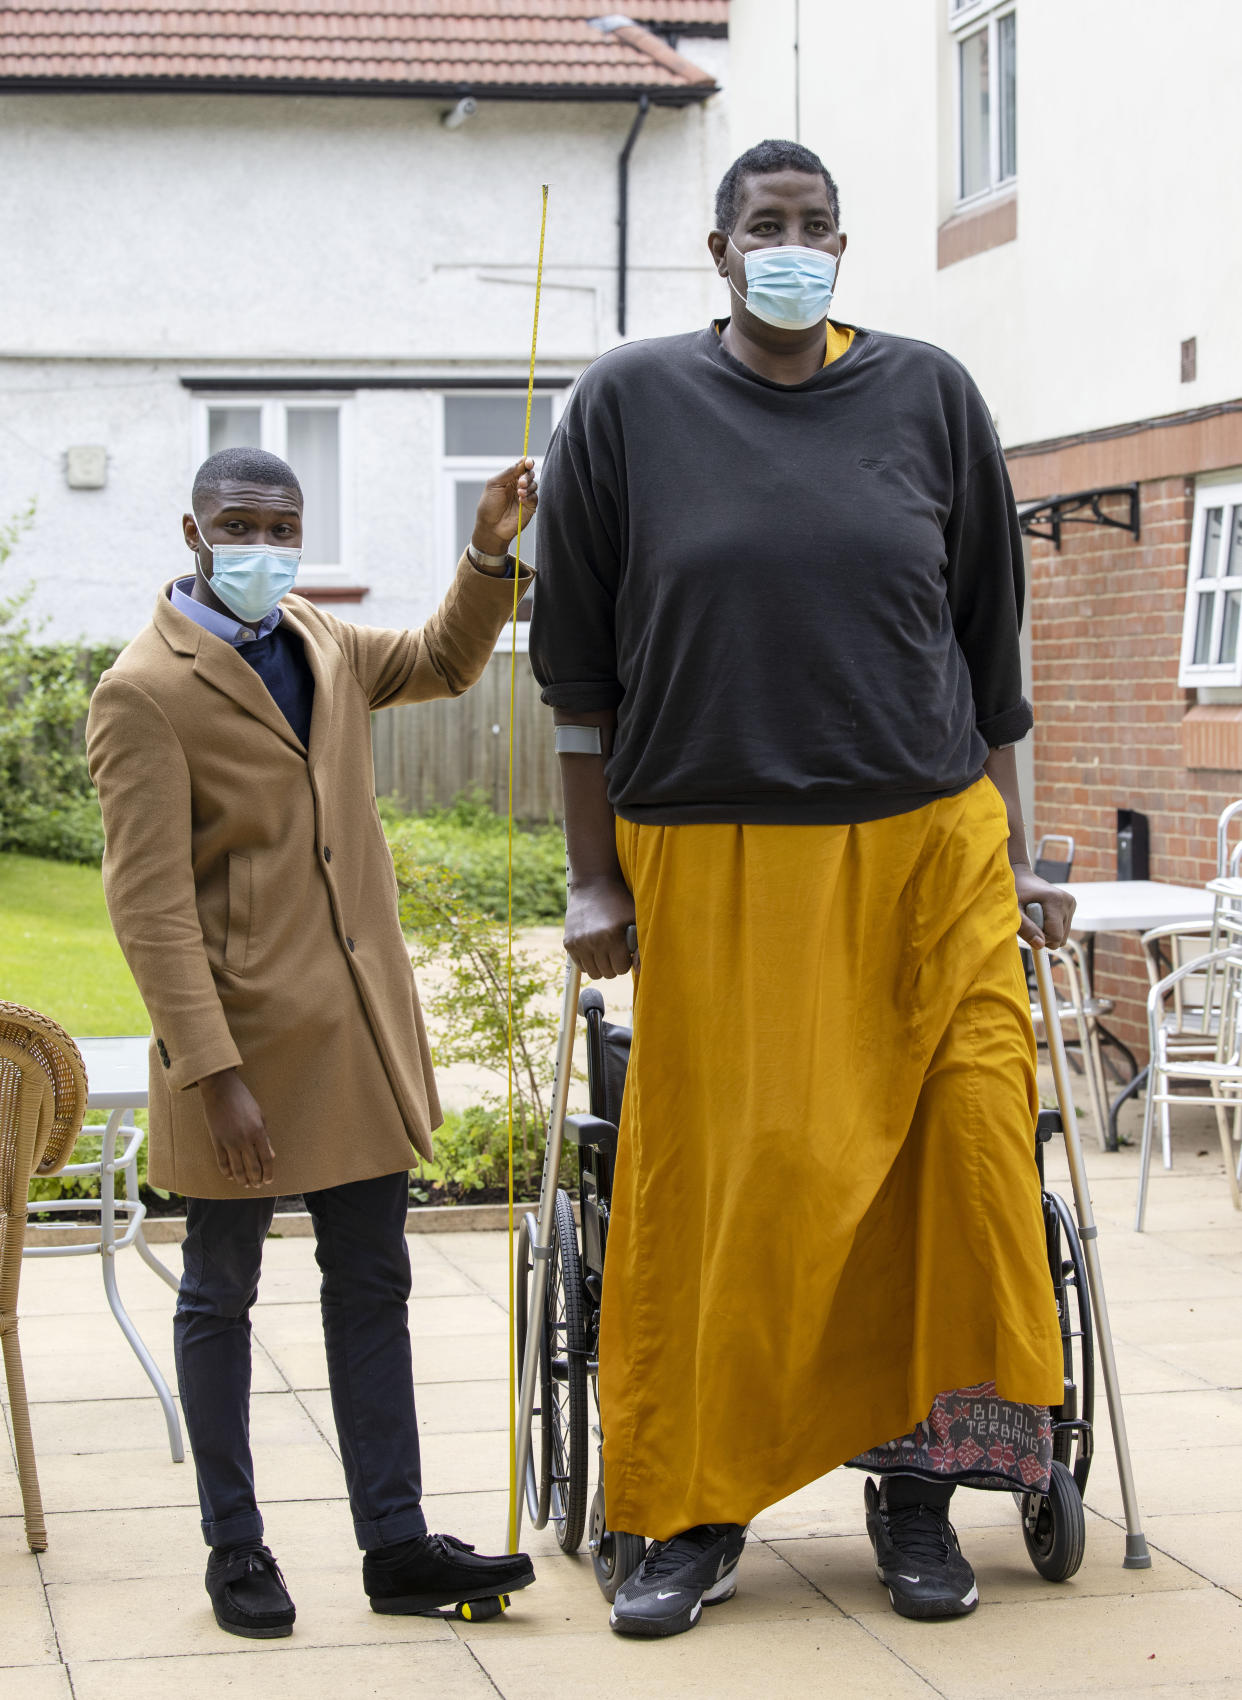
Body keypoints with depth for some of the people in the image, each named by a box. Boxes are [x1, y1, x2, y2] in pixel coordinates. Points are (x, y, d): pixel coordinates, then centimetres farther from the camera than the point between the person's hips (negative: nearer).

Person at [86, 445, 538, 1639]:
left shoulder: (319, 644, 10)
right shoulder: (144, 693, -13)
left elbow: (443, 662, 30)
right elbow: (149, 905, -17)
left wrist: (491, 553, 13)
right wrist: (213, 1074, -22)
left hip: (359, 1034, 7)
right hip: (243, 1046, -7)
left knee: (372, 1285, 9)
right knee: (221, 1295, 8)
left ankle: (395, 1544, 16)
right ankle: (235, 1549, 20)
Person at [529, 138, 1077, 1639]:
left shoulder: (928, 398, 8)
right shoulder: (630, 405, 4)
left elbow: (991, 653, 13)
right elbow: (581, 668, 7)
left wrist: (1009, 865, 12)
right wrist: (593, 881, 4)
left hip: (931, 855, 2)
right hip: (714, 877, -1)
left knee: (957, 1172, -3)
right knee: (718, 1189, -1)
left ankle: (916, 1487, 13)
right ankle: (693, 1513, 12)